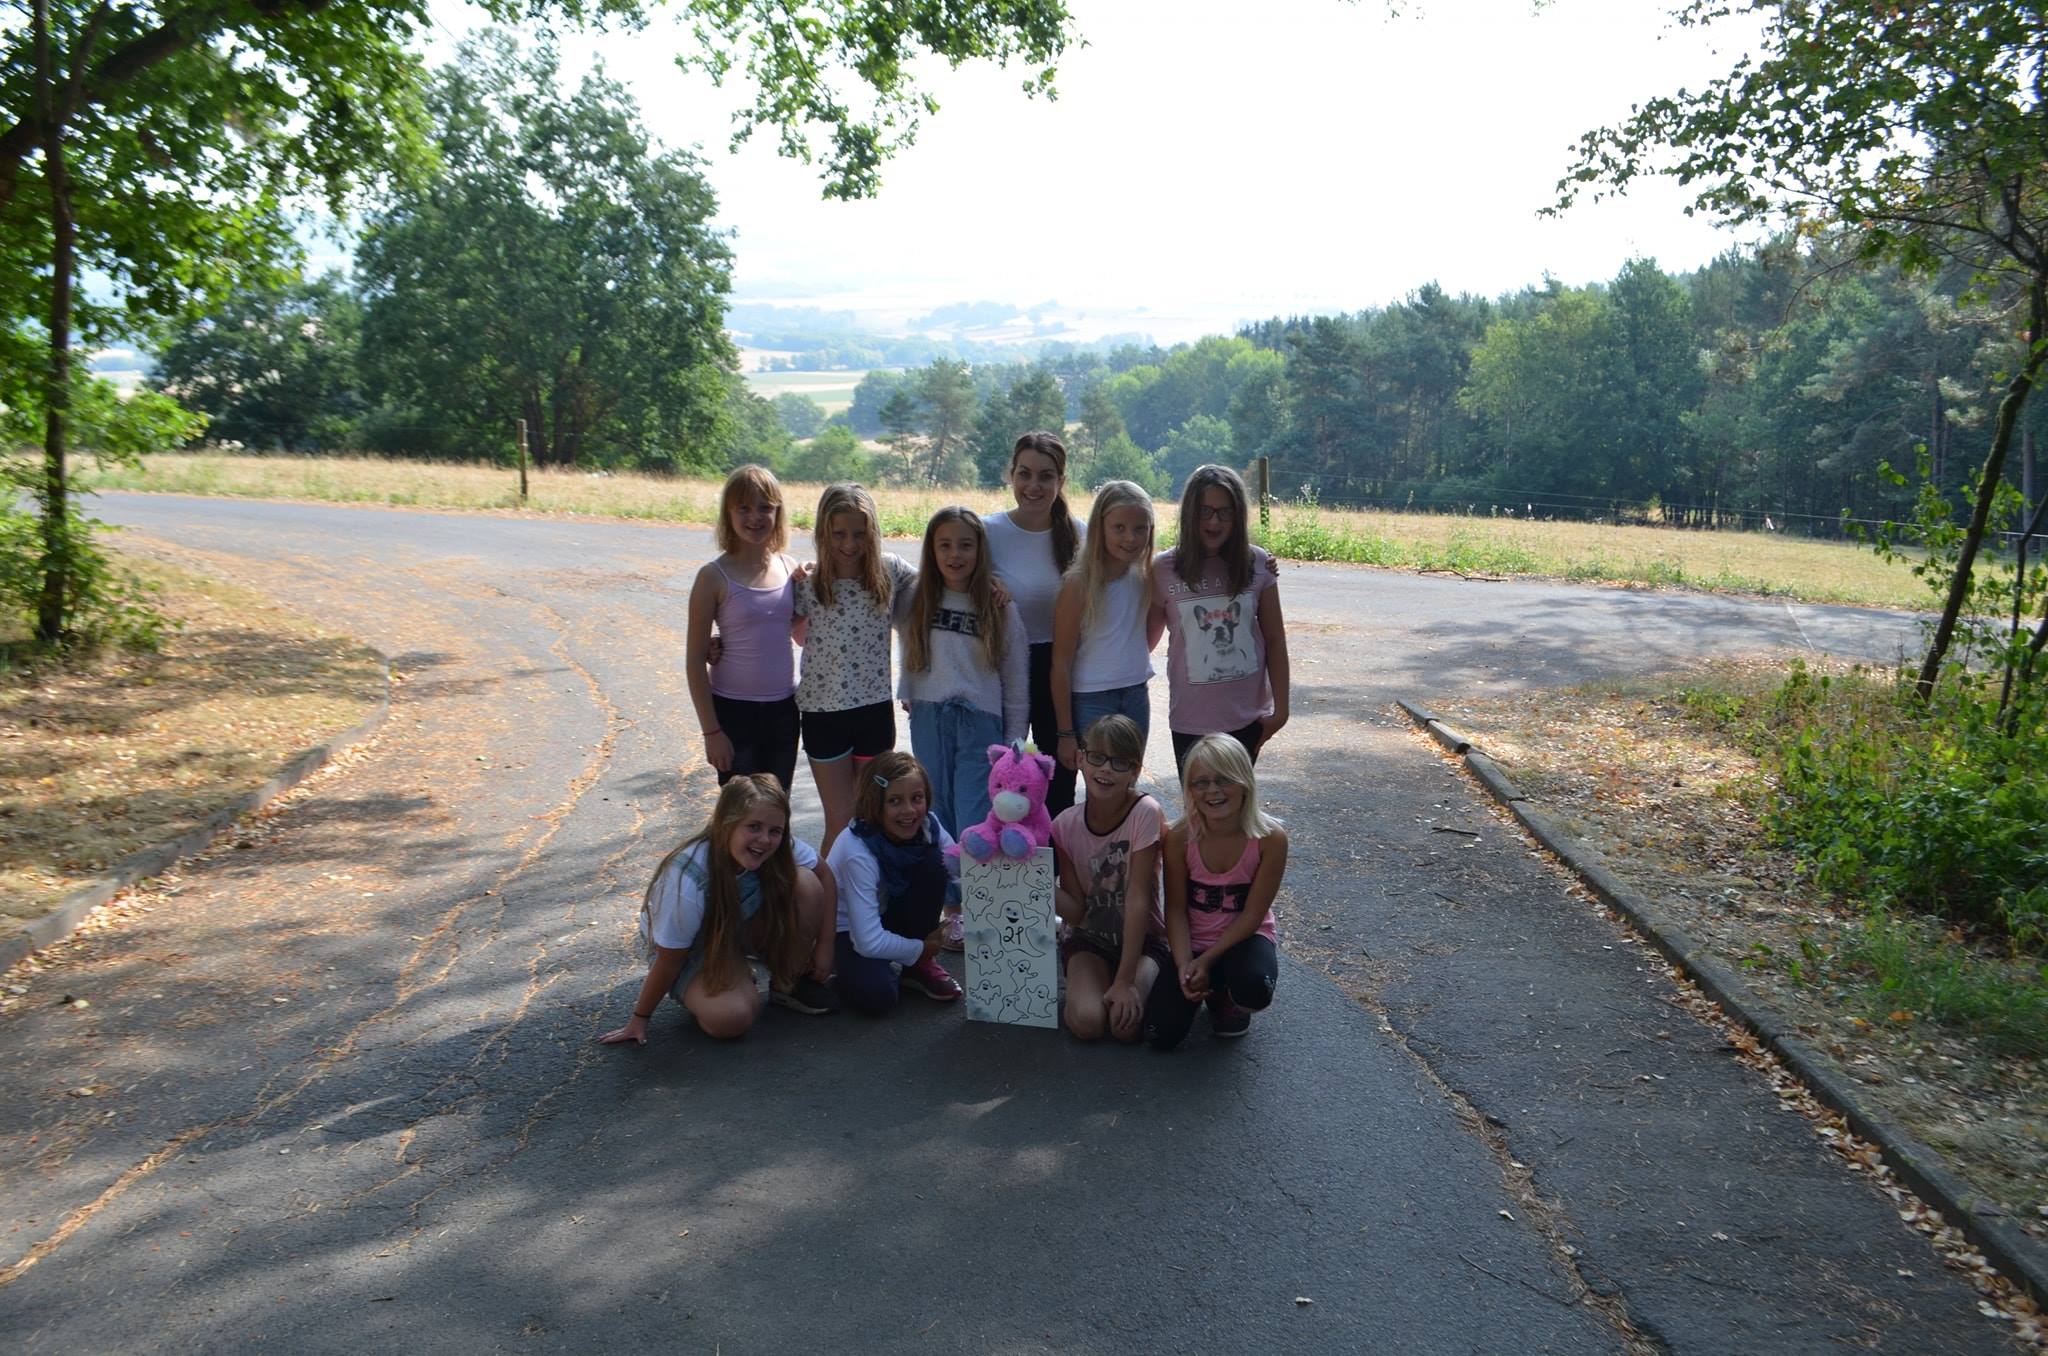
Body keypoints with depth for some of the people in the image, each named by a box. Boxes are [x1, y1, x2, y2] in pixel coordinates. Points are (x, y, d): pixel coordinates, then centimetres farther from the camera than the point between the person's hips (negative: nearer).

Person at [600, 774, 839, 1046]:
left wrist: (824, 947, -9)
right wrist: (639, 1019, -10)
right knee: (729, 1018, -33)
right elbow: (669, 960, -23)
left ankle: (787, 984, -2)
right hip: (690, 947, -5)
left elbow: (824, 876, -6)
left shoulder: (781, 848, -25)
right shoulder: (688, 881, -37)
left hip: (739, 927, 5)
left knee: (805, 884, -22)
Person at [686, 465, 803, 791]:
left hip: (783, 709, 4)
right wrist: (711, 730, -11)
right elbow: (694, 660, -8)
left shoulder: (790, 569, 1)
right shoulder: (715, 576, -10)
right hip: (734, 711, -4)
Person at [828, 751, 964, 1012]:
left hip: (887, 915, 6)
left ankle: (919, 966, -4)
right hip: (847, 929, -6)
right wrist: (921, 948, -17)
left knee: (933, 862, -21)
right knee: (876, 994, -34)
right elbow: (869, 942, -31)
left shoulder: (927, 825, -15)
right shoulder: (858, 852, -32)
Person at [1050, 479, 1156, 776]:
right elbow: (1061, 664, -11)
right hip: (1091, 701, -5)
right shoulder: (1079, 584, -14)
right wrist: (1066, 733, -11)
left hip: (1136, 696, 5)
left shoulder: (1145, 576, 1)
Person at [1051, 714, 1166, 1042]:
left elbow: (1138, 899, -21)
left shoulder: (1145, 813, -19)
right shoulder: (1066, 825, -8)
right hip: (1088, 939, 2)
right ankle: (1088, 989, 8)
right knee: (1087, 1020, -25)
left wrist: (1125, 982, -23)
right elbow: (1076, 911, -9)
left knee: (1125, 1023, -27)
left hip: (1141, 940, -2)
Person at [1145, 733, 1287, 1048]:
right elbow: (1176, 909, -8)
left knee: (1254, 990, -37)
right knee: (1161, 1035, -14)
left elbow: (1253, 914, -15)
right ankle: (1212, 988, 19)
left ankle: (1229, 1001, 4)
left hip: (1244, 938, -2)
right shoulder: (1179, 838, -16)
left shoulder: (1270, 838, -21)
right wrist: (1184, 965, -21)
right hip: (1192, 940, 2)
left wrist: (1206, 961, -19)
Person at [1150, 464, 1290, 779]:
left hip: (1248, 716, 1)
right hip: (1191, 718, -1)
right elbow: (1147, 638, 1)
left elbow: (1275, 640, 0)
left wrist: (1280, 707, 0)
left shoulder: (1259, 564, -4)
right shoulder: (1165, 569, -8)